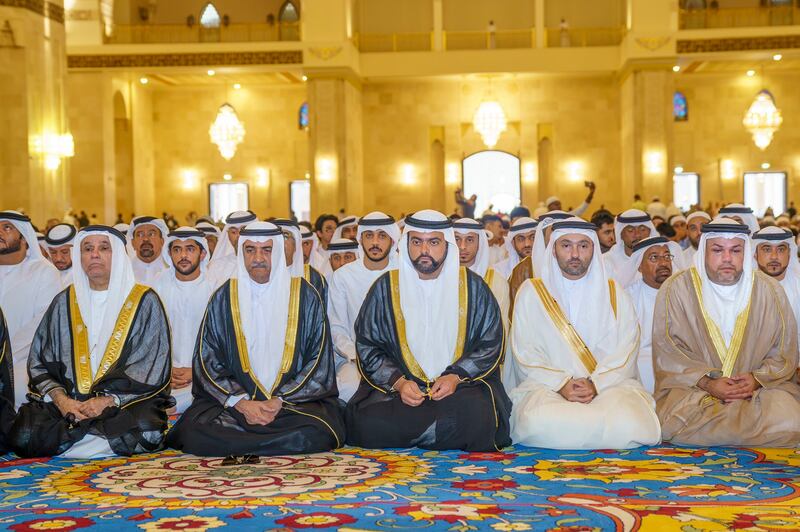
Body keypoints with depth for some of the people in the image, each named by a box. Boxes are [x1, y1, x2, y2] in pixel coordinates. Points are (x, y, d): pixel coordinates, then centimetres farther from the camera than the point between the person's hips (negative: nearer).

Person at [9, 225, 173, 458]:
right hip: (69, 402, 2)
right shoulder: (64, 302, 14)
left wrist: (109, 400, -14)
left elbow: (152, 367, -2)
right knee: (22, 436, -25)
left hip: (127, 403, -1)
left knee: (144, 430, -34)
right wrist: (60, 398, -10)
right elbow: (38, 360, 10)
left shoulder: (144, 302, 5)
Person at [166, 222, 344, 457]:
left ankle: (239, 449, -8)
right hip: (232, 400, 1)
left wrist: (280, 401, -10)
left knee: (317, 434, -31)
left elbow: (319, 359, 2)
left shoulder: (305, 295, 3)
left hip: (296, 400, 0)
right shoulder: (223, 298, 6)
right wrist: (241, 402, -13)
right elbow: (206, 359, 2)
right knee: (194, 432, -27)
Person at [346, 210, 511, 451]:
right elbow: (367, 346, 5)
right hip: (395, 386, 1)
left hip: (462, 383, 0)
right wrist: (397, 382, -11)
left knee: (476, 414, -33)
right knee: (370, 422, -28)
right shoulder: (385, 287, 7)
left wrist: (456, 377, -11)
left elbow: (491, 344, 5)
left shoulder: (472, 286, 6)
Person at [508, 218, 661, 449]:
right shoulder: (531, 292, 11)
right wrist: (561, 385, -14)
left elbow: (624, 353, 4)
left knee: (631, 423, -32)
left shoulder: (614, 293, 13)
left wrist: (595, 384, -14)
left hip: (609, 384, 1)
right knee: (536, 421, -35)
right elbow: (526, 353, 2)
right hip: (546, 386, 0)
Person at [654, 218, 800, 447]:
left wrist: (758, 379, -13)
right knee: (677, 423, -32)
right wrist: (707, 382, -17)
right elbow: (667, 353, -5)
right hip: (691, 389, -1)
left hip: (760, 387, 1)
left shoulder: (769, 290, 4)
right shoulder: (675, 289, -2)